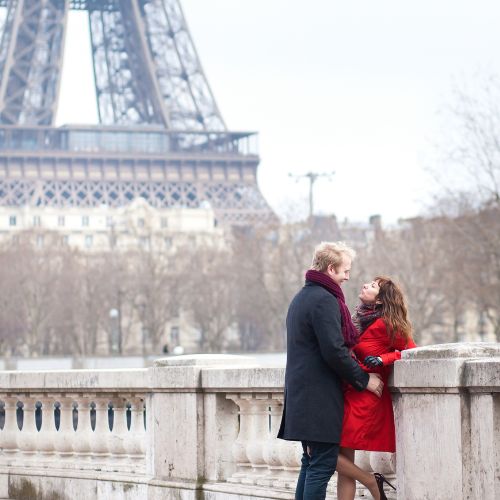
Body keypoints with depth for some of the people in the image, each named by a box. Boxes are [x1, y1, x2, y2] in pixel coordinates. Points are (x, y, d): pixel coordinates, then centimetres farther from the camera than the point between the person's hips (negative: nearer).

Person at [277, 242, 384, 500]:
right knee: (322, 465, -9)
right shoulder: (324, 300, -14)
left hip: (301, 396, 10)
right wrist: (364, 380, -9)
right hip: (320, 399, -10)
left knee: (311, 463, 13)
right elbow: (334, 352, -20)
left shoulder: (301, 298, 19)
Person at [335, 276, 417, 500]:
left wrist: (382, 359, -17)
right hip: (351, 395, 8)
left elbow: (411, 351, -7)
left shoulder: (382, 324, -11)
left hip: (363, 400, -8)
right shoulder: (360, 319, 11)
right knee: (344, 460, 7)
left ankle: (371, 481, 2)